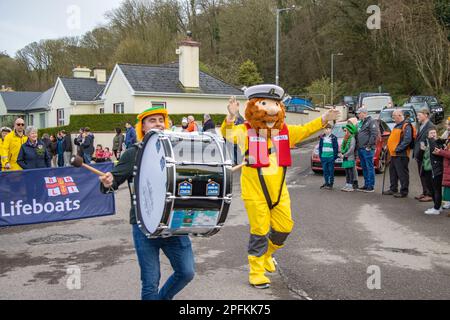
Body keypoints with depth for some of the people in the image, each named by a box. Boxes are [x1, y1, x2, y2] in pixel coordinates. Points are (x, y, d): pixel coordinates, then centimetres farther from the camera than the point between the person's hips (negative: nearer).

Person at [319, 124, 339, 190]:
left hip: (331, 157, -4)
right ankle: (326, 183, 17)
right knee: (325, 171, 8)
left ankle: (331, 184, 6)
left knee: (331, 171, 0)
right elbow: (320, 147, 13)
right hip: (324, 157, 4)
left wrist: (335, 155, -7)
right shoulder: (322, 137, 9)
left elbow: (336, 147, -2)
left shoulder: (334, 138, -1)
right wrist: (320, 155, 7)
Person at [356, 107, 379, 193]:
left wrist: (369, 146, -18)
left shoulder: (372, 121, -8)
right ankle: (366, 185, 18)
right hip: (361, 149, 9)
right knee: (364, 168, 12)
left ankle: (371, 186, -3)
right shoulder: (362, 123, 21)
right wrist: (358, 146, 14)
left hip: (367, 149, -9)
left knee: (370, 167, -6)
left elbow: (374, 134, -17)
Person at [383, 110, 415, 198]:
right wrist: (389, 146, 15)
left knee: (402, 173, -5)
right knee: (393, 172, 16)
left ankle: (404, 192, 0)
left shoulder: (406, 126, -13)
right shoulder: (397, 126, 19)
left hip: (401, 154, -10)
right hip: (394, 154, 10)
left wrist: (398, 149, -22)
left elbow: (407, 140, -22)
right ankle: (393, 189, 27)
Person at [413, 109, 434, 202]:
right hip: (419, 155, 9)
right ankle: (425, 192, 24)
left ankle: (430, 194, 5)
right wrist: (416, 153, 13)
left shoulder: (430, 126, -15)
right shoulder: (421, 126, 16)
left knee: (427, 175, -3)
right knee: (422, 175, 15)